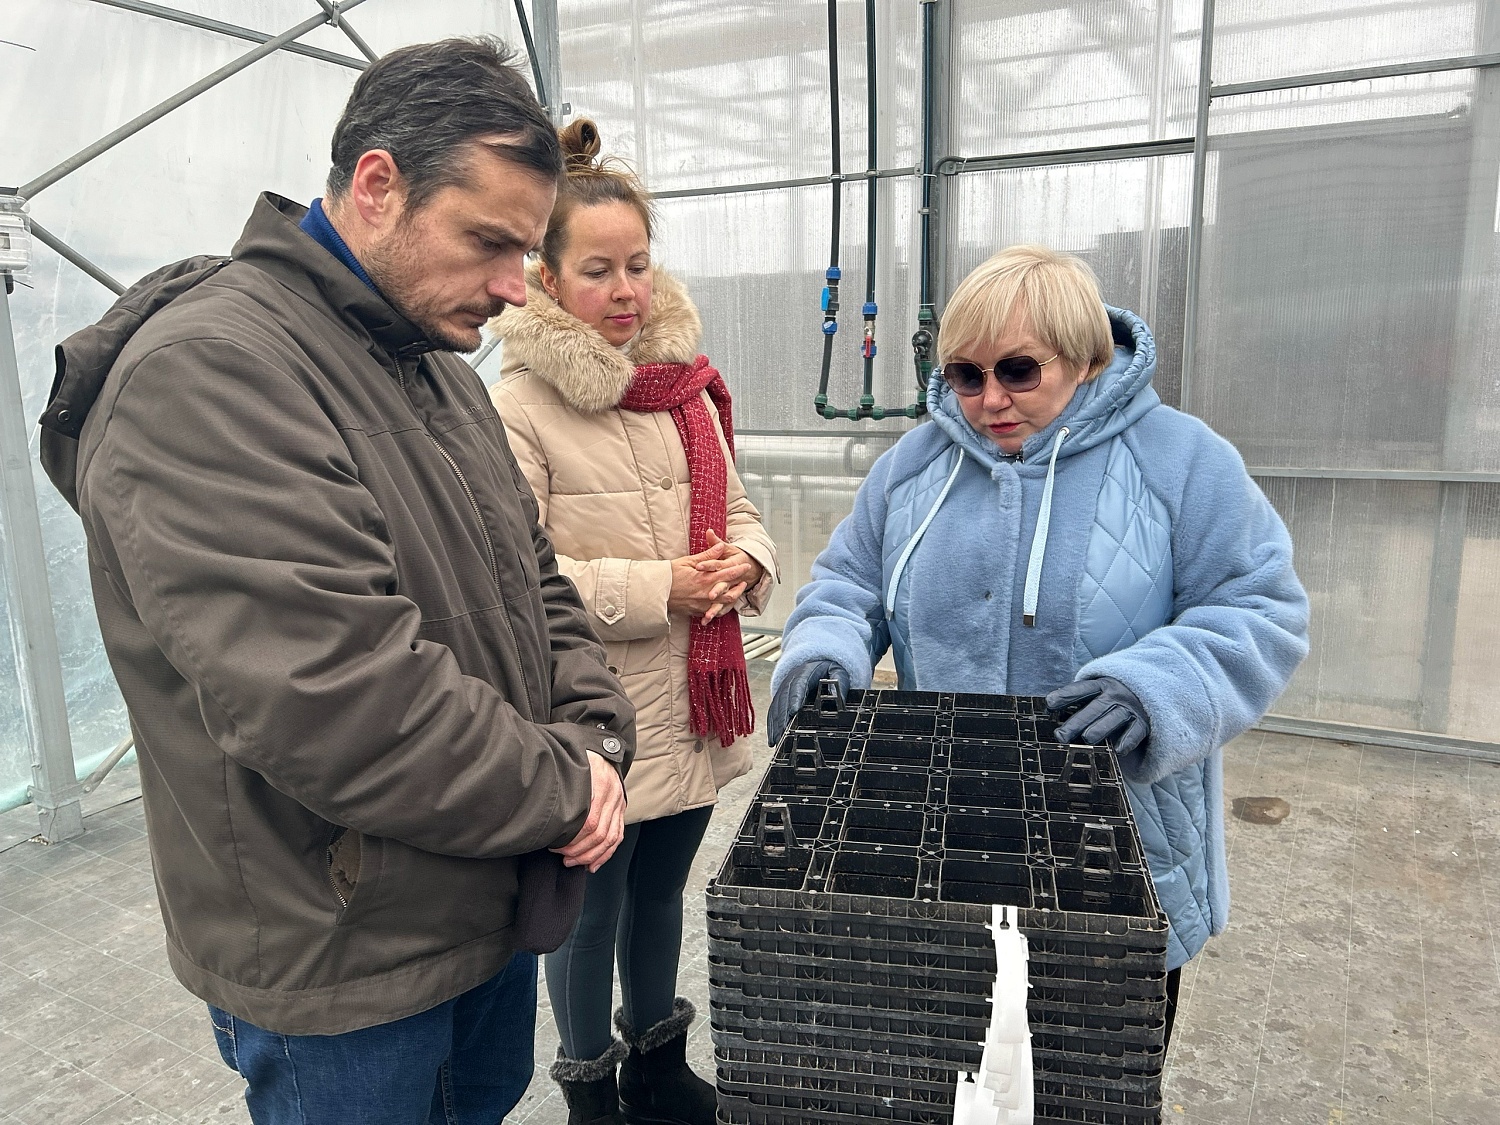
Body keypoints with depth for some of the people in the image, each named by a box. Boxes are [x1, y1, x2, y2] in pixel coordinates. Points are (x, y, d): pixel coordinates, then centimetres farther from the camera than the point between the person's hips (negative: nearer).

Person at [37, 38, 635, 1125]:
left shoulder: (441, 370, 7)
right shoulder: (207, 372, -24)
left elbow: (533, 580, 10)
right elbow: (333, 698, -32)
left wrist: (594, 734, -7)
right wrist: (563, 792, -19)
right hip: (342, 966, -8)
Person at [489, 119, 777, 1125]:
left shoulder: (687, 384, 7)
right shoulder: (520, 405, -15)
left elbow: (736, 507, 12)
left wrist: (743, 562, -11)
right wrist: (657, 592, -22)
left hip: (693, 708, 6)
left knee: (661, 896, 25)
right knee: (591, 916, 15)